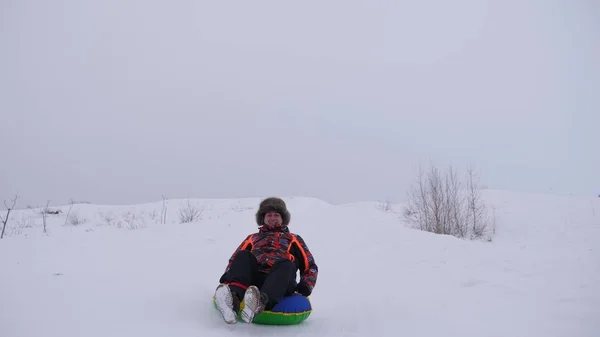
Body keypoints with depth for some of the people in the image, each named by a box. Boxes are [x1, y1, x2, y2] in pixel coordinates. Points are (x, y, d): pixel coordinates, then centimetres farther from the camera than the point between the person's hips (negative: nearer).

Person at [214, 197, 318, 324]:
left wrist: (305, 286, 2)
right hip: (252, 279, 2)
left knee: (286, 263, -33)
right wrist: (227, 277, 1)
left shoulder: (293, 239, 30)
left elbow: (310, 265, 22)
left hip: (280, 281, -1)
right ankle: (233, 298, -53)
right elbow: (235, 259, 23)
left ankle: (261, 302, -61)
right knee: (243, 256, -25)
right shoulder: (252, 238, 34)